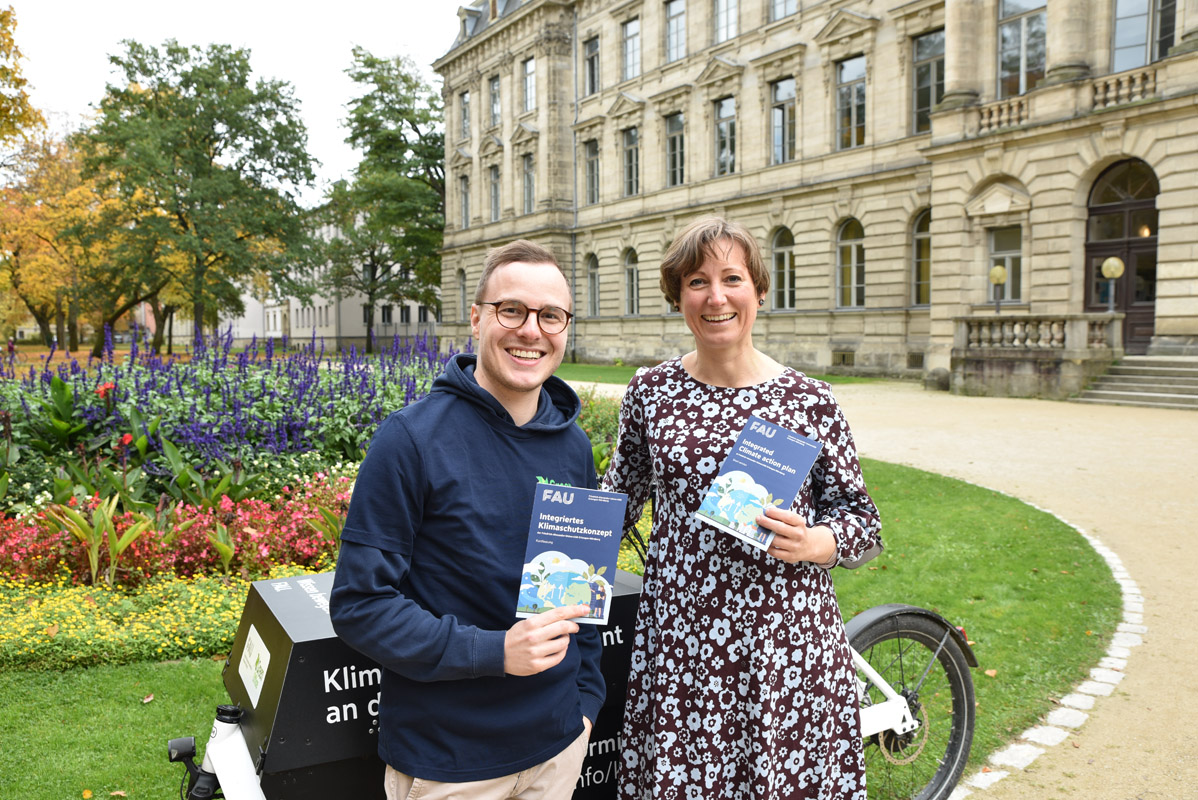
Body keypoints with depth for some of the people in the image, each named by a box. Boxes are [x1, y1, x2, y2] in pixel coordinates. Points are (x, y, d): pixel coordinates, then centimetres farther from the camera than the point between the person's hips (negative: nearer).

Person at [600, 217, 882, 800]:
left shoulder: (809, 400, -4)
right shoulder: (650, 392, 1)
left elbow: (863, 521, 2)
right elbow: (617, 500, 14)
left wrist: (809, 543, -16)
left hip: (786, 642, -1)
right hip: (677, 640, 2)